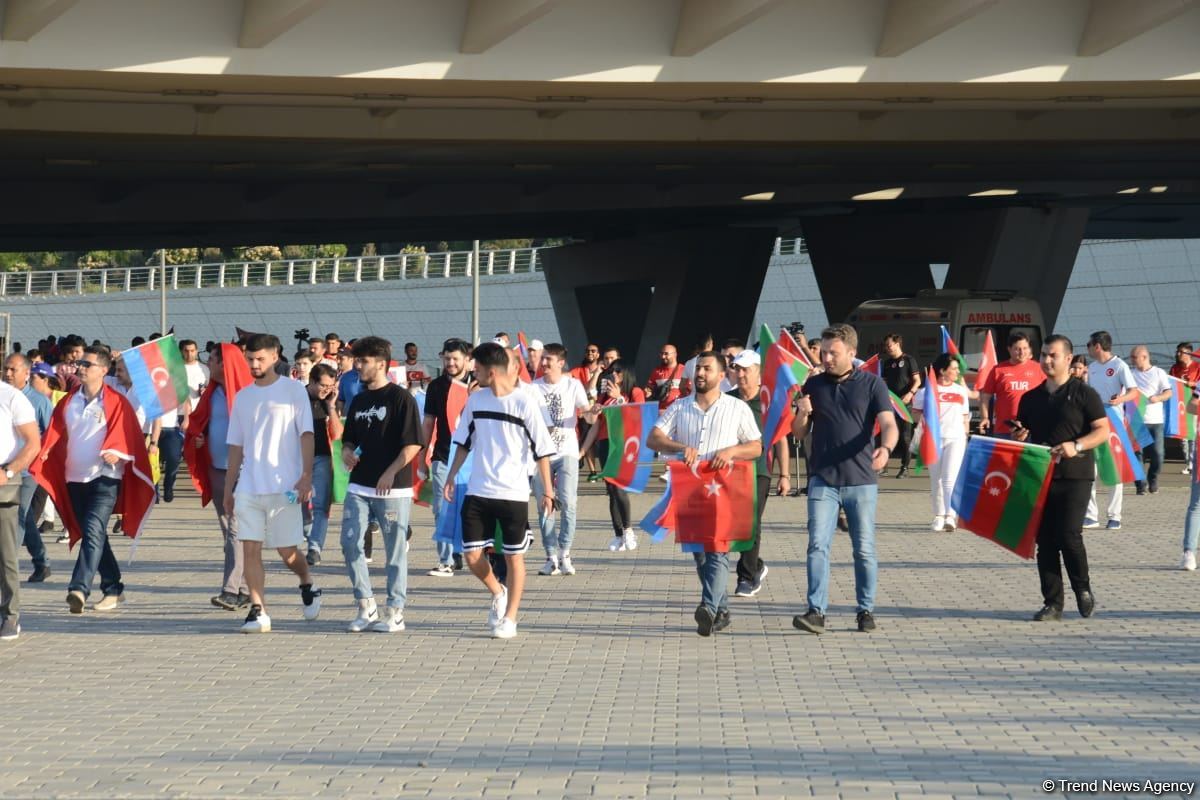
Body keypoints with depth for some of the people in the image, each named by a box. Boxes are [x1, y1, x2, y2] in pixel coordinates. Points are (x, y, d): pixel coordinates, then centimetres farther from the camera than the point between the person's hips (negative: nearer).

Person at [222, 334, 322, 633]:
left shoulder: (293, 391, 0)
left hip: (284, 485, -4)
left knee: (287, 551, 0)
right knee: (250, 549, -4)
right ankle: (258, 611, -1)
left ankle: (308, 586, 29)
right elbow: (236, 446, 17)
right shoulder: (242, 397, 13)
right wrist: (228, 489, 15)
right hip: (248, 487, 4)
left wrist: (306, 476, -15)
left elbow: (306, 434, -4)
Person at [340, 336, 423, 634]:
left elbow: (413, 444, -11)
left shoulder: (400, 398, -7)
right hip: (359, 486, 7)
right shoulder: (358, 401, 15)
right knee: (350, 544, 1)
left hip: (392, 488, -7)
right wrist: (346, 453, 0)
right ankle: (366, 606, 12)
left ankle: (395, 612, 9)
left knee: (395, 550, 1)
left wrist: (390, 474, -18)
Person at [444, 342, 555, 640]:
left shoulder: (524, 403, -9)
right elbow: (464, 443, 15)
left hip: (514, 493, -4)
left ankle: (509, 617, 14)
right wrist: (450, 477, 10)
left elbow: (542, 450, -5)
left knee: (513, 557, 3)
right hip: (478, 491, 4)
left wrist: (547, 491, -6)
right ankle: (498, 593, 27)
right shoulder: (475, 400, 5)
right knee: (472, 555, 0)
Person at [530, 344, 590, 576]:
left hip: (566, 452, -2)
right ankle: (551, 557, 8)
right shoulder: (533, 387, 5)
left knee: (567, 502, -9)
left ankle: (564, 554, 0)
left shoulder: (573, 385, 1)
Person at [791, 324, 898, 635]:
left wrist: (885, 448, -32)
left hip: (862, 480, -1)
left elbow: (889, 424, -10)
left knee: (864, 550, 5)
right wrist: (802, 414, -10)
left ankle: (866, 610, 16)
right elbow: (798, 433, 12)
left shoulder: (872, 384, 0)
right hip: (823, 480, 1)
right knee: (818, 545, -9)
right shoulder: (813, 385, 8)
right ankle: (816, 612, -11)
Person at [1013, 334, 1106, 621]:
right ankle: (1052, 603, 10)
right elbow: (1022, 435, 22)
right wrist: (1018, 437, -2)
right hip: (1039, 476, 5)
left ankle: (1083, 589, 12)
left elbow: (1103, 431, -5)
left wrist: (1076, 446, -20)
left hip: (1075, 476, -5)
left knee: (1069, 535, -12)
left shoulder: (1084, 393, -1)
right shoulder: (1031, 398, 14)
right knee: (1045, 541, 3)